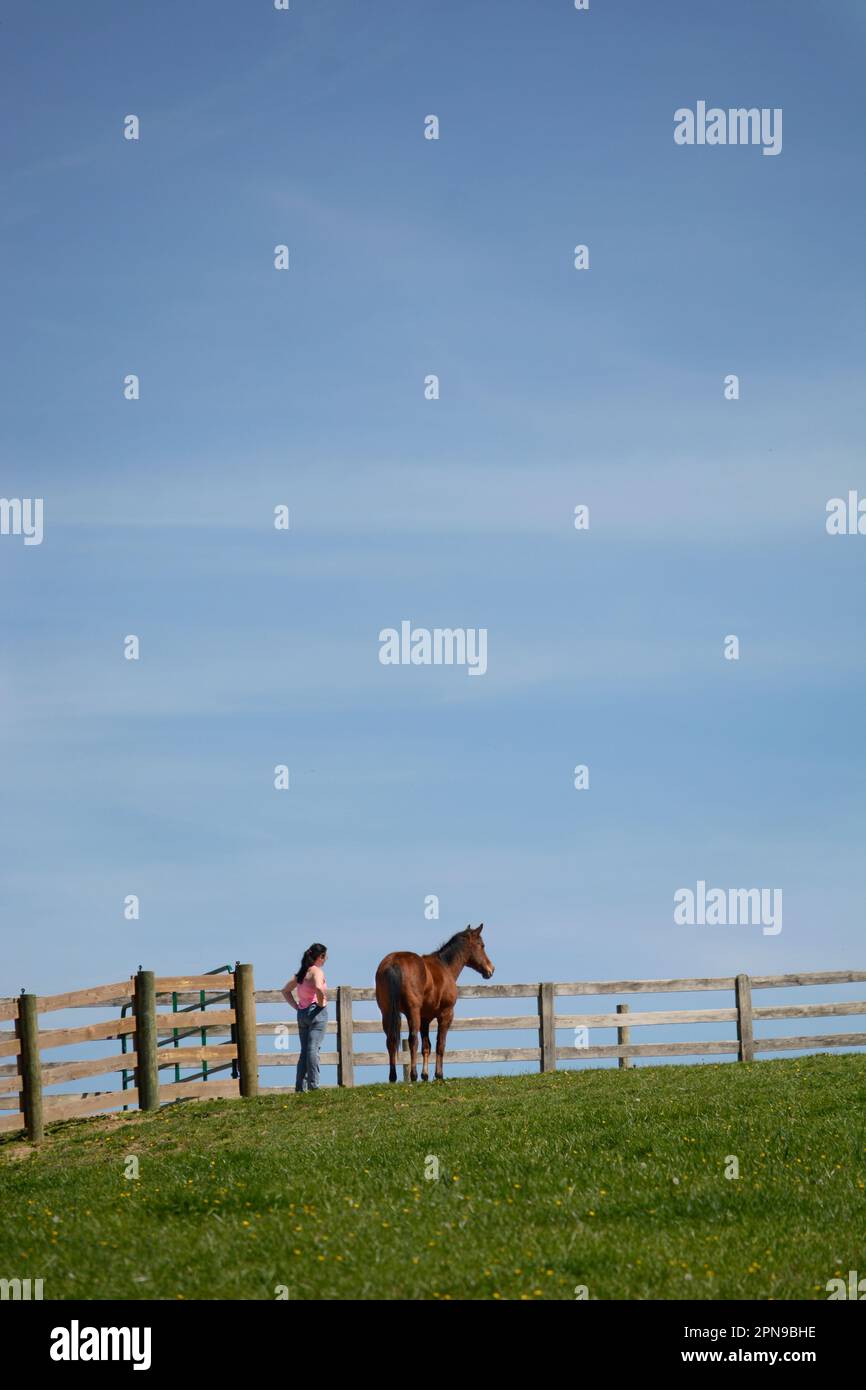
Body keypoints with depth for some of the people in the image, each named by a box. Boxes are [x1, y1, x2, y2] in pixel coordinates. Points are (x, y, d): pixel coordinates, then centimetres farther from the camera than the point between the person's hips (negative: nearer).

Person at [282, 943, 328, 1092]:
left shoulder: (301, 973, 14)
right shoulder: (317, 971, -9)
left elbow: (286, 990, 20)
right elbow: (319, 988, -30)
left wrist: (296, 1006, 14)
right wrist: (321, 1002, -14)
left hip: (302, 1013, 7)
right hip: (316, 1012, -7)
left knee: (304, 1050, 10)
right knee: (313, 1048, -11)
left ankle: (300, 1086, 8)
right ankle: (313, 1085, -15)